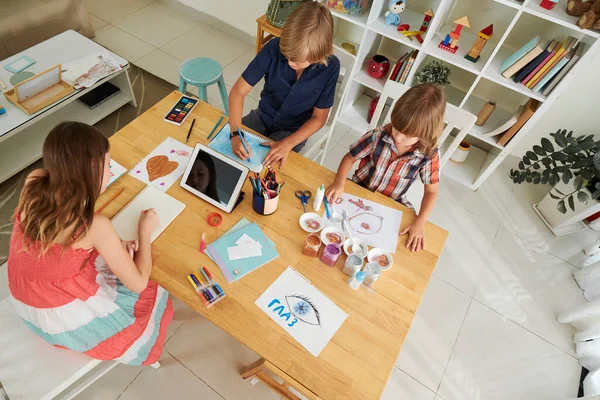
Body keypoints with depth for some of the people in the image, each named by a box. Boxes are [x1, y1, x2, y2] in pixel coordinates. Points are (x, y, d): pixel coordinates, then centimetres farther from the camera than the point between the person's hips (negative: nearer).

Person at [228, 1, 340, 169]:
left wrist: (287, 144, -28)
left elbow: (318, 118, -14)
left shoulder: (330, 67, -24)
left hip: (293, 130, -2)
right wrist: (235, 133, -35)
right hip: (262, 116, 2)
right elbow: (238, 91, -20)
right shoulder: (274, 48, -22)